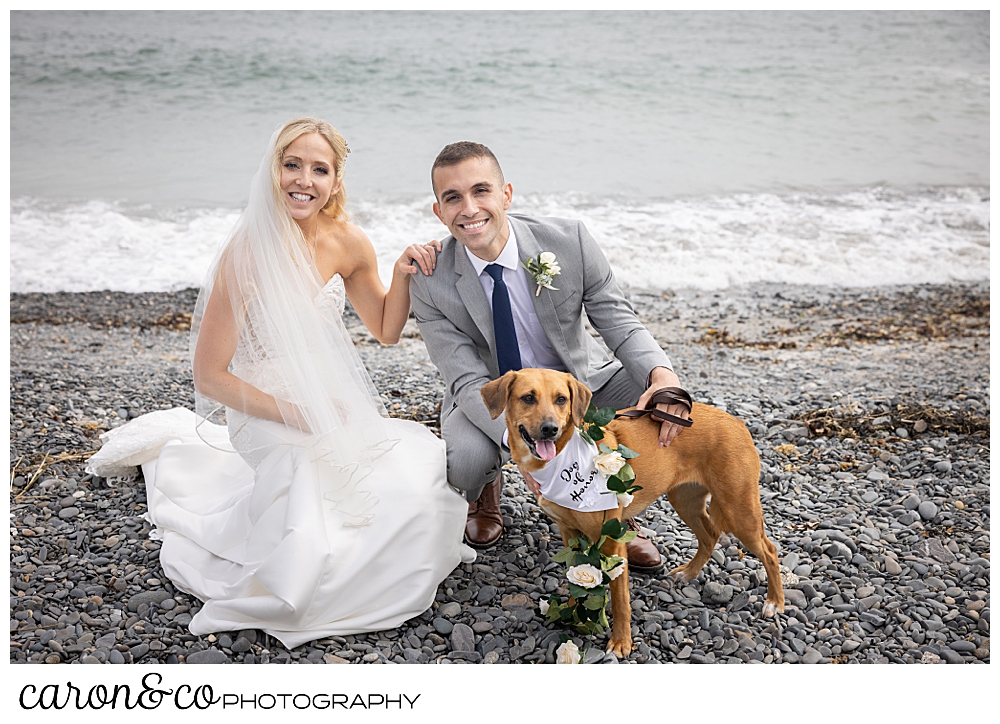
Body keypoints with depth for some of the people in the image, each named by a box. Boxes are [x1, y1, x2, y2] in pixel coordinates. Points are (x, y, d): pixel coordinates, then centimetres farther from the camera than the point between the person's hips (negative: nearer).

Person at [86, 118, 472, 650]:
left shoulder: (347, 243, -5)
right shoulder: (247, 255, -20)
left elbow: (386, 330, 10)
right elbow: (210, 377, -16)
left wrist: (402, 277, -8)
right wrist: (299, 415, -18)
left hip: (338, 406, 7)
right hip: (271, 414, -7)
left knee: (419, 470, -9)